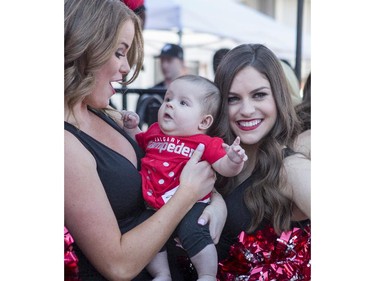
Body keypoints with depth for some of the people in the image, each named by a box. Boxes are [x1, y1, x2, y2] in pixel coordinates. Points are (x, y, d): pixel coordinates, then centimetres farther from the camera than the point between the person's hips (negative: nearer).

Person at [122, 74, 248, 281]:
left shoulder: (205, 144, -5)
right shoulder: (154, 131, 12)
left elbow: (224, 168, -10)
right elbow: (138, 143, 31)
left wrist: (234, 162, -31)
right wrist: (131, 128, 14)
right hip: (154, 204, 6)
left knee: (193, 232, -26)